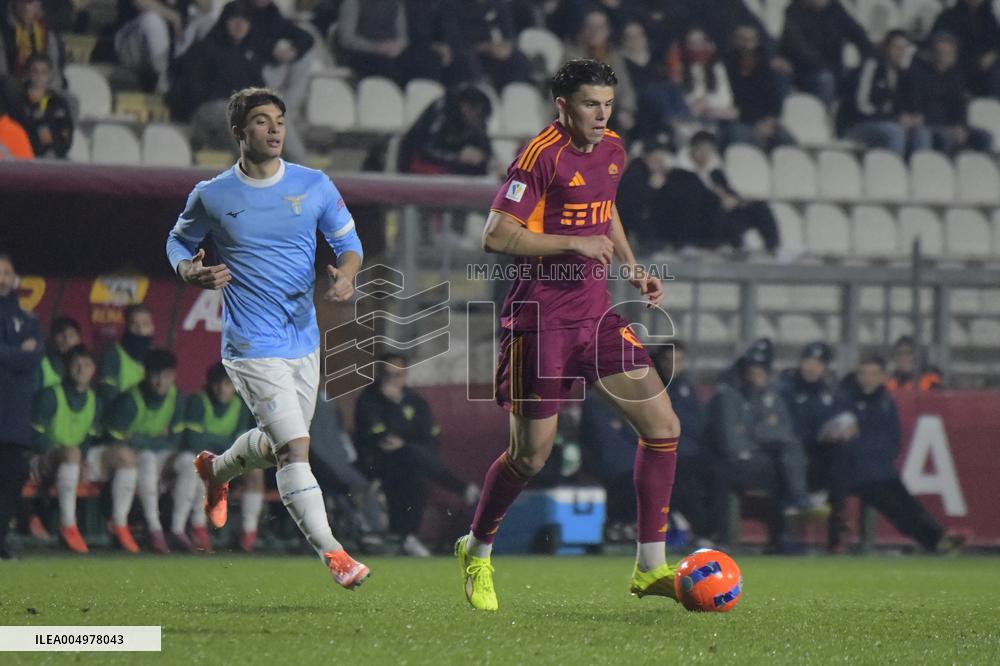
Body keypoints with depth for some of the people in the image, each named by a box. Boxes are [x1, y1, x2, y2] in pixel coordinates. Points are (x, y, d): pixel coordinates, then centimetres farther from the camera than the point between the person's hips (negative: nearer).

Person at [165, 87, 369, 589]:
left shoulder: (315, 186, 1)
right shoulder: (211, 196, -5)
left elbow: (348, 240, 11)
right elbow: (179, 241, 12)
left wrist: (346, 273, -11)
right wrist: (191, 272, -10)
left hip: (305, 341, 5)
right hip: (253, 347, -5)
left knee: (276, 446, 19)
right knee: (295, 448, -17)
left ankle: (216, 470, 51)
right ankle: (330, 552, -16)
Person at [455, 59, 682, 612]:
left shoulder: (612, 150, 8)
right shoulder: (543, 155, -15)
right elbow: (495, 235, -19)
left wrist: (632, 266, 15)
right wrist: (575, 243, -21)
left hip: (596, 314, 7)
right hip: (540, 317, -7)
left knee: (663, 426, -3)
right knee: (531, 455, -1)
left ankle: (650, 567, 4)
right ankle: (477, 551, 26)